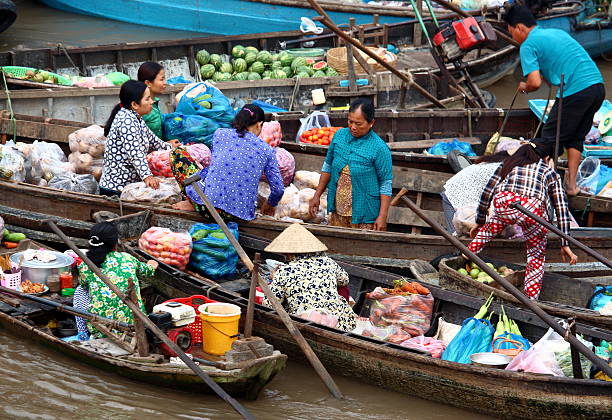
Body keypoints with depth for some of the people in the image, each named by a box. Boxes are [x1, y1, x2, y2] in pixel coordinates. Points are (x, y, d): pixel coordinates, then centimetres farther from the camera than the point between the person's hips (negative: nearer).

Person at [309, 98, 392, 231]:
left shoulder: (379, 148, -12)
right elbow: (328, 167, 15)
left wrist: (382, 216, -14)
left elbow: (386, 184, -9)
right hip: (338, 211, 5)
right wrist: (317, 196, 14)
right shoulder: (339, 136, 3)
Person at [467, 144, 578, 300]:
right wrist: (565, 245, 29)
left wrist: (479, 223, 43)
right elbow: (562, 210, 27)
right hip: (533, 209, -1)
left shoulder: (508, 164, 36)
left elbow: (486, 194, 32)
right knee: (536, 256, 20)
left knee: (486, 232, 33)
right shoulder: (550, 173, 33)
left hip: (503, 204, 1)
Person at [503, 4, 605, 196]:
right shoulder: (558, 32, 24)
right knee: (575, 137, 20)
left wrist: (524, 87, 10)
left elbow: (535, 82, -11)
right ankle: (571, 184, 19)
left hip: (575, 92, -8)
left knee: (549, 139, 6)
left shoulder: (528, 45, 0)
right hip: (598, 85, 8)